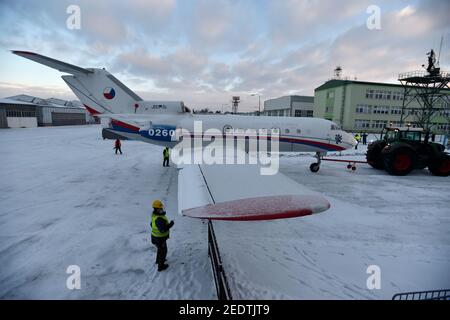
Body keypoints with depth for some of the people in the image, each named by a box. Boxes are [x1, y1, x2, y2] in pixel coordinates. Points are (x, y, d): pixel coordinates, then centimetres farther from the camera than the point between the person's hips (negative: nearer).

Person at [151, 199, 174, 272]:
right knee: (163, 251, 14)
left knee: (160, 248, 32)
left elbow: (152, 224, 7)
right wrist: (170, 225, -28)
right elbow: (162, 230, -39)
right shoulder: (158, 219, -38)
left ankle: (158, 260, 55)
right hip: (160, 238, -9)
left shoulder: (154, 214, -6)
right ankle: (161, 266, 33)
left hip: (156, 235, 9)